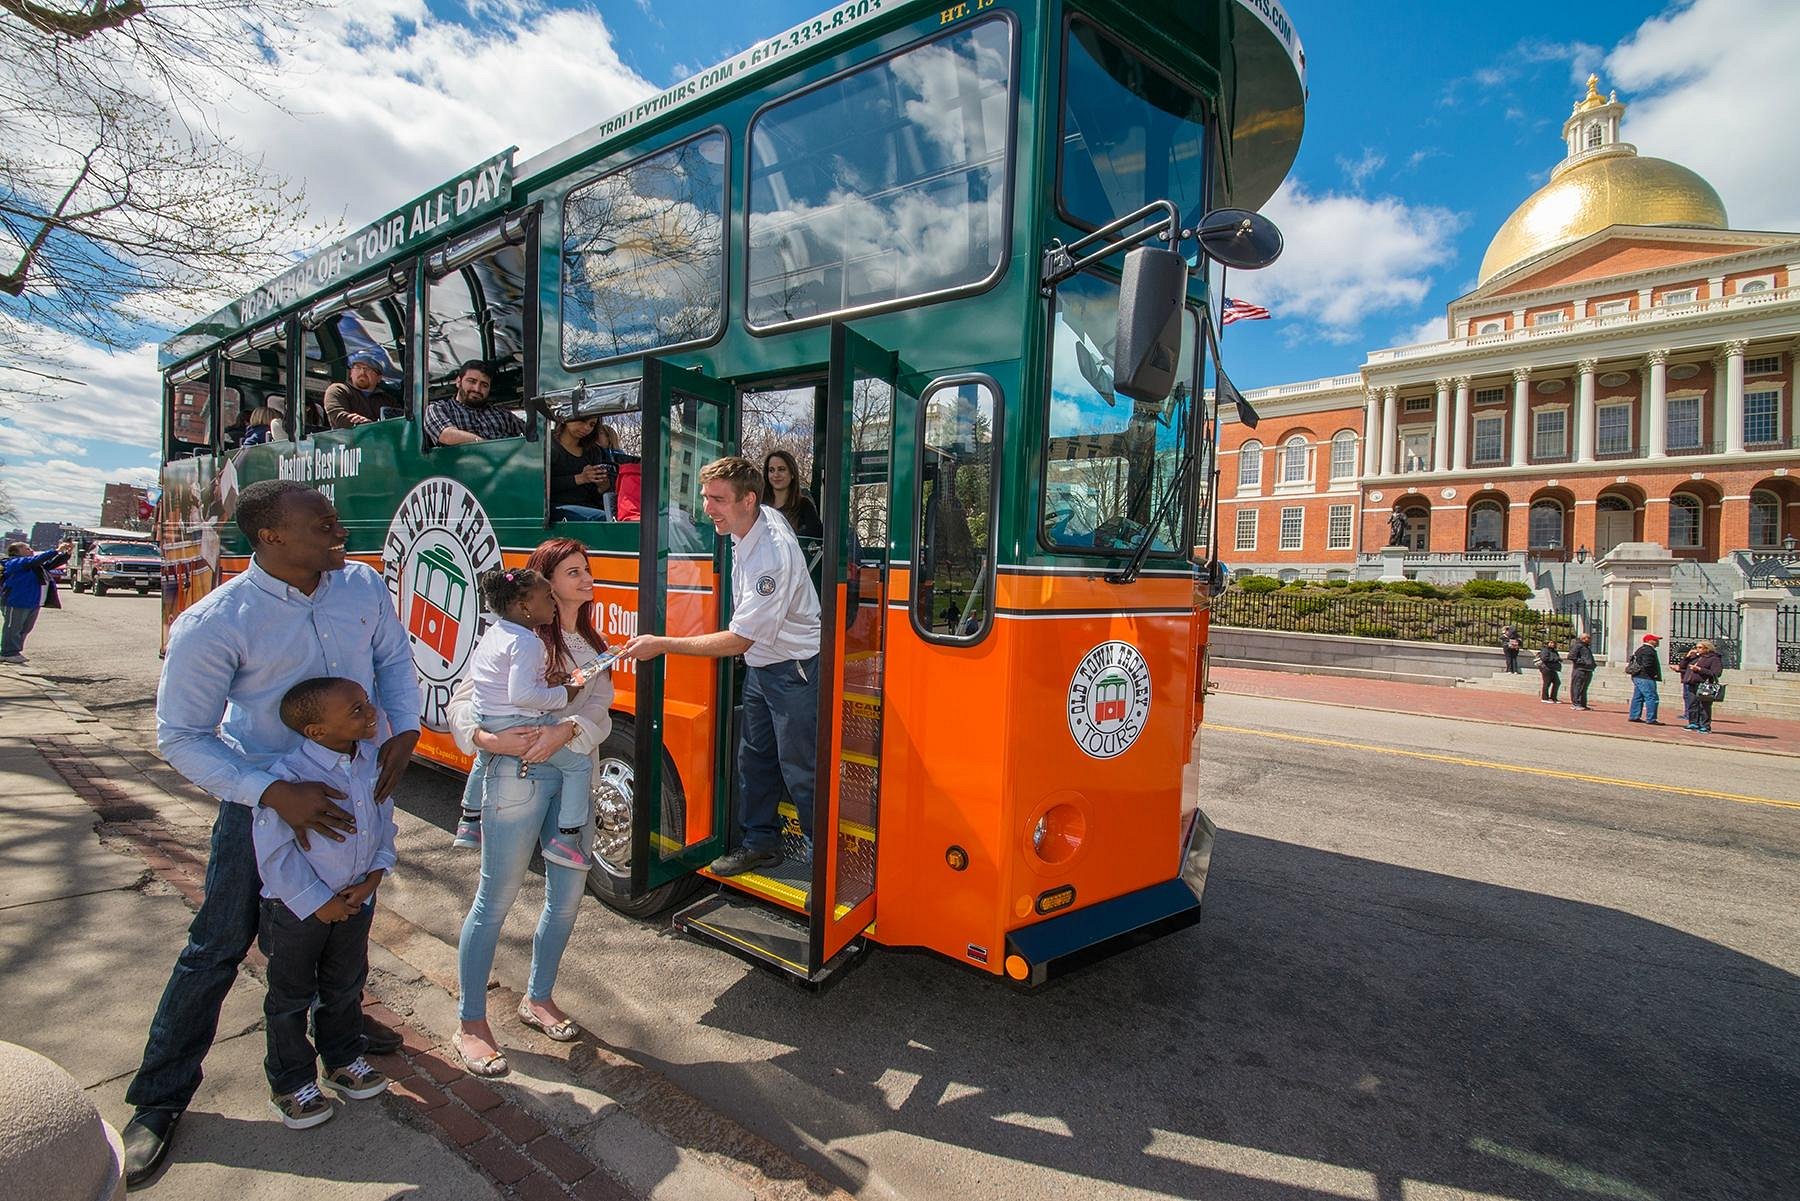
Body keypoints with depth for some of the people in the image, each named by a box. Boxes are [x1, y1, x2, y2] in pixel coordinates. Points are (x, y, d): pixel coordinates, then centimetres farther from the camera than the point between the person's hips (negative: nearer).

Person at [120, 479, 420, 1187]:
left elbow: (393, 658, 4)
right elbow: (181, 738, -17)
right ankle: (159, 1100, 30)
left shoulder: (363, 586, -11)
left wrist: (404, 729, -11)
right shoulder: (212, 625, -23)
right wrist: (273, 794, -28)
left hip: (357, 784, 5)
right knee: (219, 947, 7)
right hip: (264, 800, -4)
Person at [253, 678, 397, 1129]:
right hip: (297, 907, -5)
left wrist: (373, 877, -7)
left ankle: (343, 1061, 44)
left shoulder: (373, 758, -10)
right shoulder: (289, 775, -28)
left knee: (345, 987, 22)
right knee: (291, 997, 16)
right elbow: (274, 852, -21)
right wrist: (317, 904, -15)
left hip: (356, 900, 5)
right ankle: (290, 1085, 36)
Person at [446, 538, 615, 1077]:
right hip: (515, 775, -6)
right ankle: (471, 1024, 21)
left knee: (568, 895, 15)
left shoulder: (593, 645, 11)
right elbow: (462, 701, -10)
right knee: (496, 900, 4)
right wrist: (489, 740, -28)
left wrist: (566, 730, -22)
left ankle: (538, 998, 35)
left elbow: (600, 709, -2)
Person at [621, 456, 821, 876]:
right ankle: (761, 842, 35)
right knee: (754, 757, 18)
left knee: (800, 771, -1)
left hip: (793, 671, -10)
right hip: (760, 664, 10)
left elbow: (737, 640, -26)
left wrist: (662, 645, -22)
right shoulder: (759, 518, -3)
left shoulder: (771, 556, -31)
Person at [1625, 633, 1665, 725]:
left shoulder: (1641, 649, 17)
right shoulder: (1648, 650, -15)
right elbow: (1647, 665, -24)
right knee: (1652, 698, -8)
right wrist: (1654, 675, -12)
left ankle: (1633, 716, 17)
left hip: (1637, 677, 11)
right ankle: (1651, 719, -8)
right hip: (1645, 678, -11)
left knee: (1638, 697, 14)